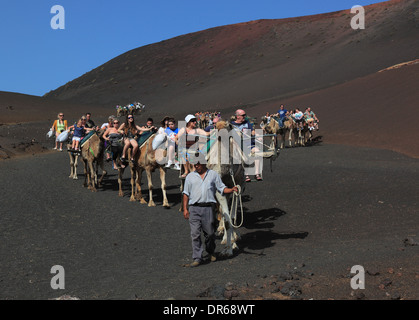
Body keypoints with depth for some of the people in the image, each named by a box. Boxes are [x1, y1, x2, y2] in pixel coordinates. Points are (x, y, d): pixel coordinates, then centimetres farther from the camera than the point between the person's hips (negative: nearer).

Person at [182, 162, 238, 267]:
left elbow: (221, 188, 12)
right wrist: (185, 209, 5)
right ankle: (197, 258, -2)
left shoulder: (213, 174, 12)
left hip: (208, 207, 0)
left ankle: (211, 252, 29)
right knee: (195, 233, -6)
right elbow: (186, 193, 12)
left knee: (210, 233, 4)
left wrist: (231, 190, -8)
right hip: (194, 208, 0)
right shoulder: (190, 176, 13)